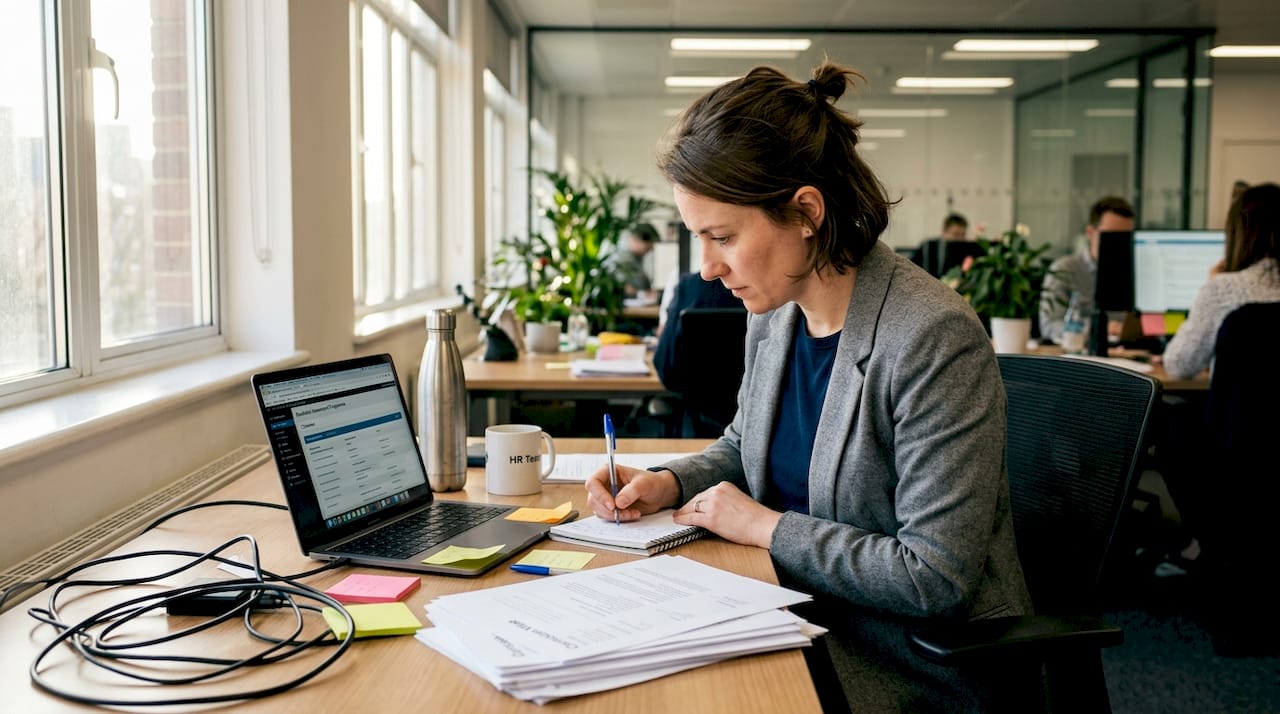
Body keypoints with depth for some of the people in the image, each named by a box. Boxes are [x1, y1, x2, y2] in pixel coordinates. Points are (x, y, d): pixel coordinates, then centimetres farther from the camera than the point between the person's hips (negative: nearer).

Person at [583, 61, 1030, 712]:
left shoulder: (934, 339, -24)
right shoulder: (772, 315, 0)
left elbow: (935, 578, -24)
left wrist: (766, 526, -18)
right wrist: (668, 482, 0)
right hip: (803, 621, 7)